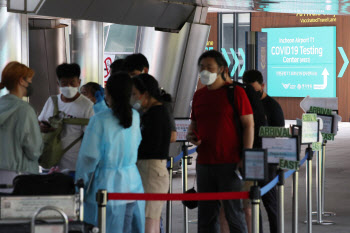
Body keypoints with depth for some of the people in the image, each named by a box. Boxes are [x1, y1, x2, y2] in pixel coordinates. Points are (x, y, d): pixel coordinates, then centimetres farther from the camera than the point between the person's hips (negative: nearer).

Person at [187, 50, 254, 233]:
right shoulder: (199, 95, 14)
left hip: (230, 163, -6)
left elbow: (248, 125, -5)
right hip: (204, 163, 6)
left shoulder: (235, 92, -3)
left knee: (234, 214, -2)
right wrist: (191, 135, 0)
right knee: (206, 215, 8)